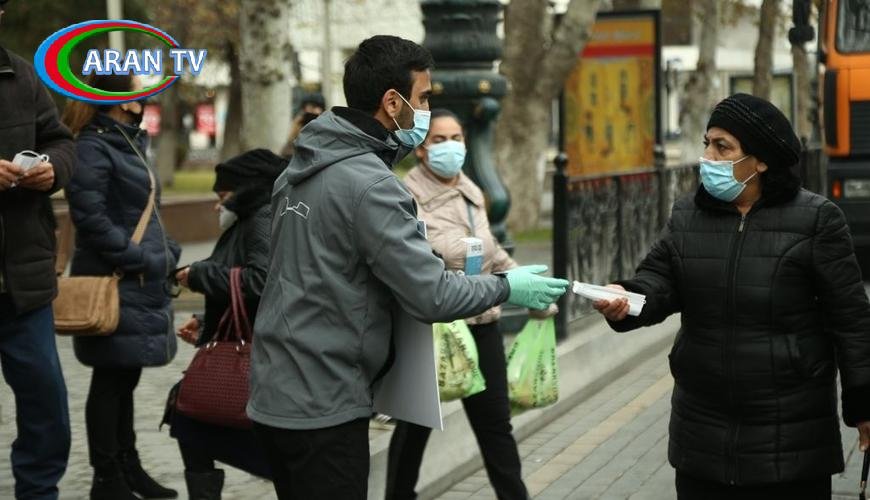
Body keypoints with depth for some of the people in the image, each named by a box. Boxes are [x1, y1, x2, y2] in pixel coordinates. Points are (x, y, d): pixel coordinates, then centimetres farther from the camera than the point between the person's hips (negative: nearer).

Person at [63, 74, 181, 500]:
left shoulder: (128, 143, 17)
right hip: (115, 284, -9)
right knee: (111, 381, -1)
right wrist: (139, 260, -20)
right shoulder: (92, 148, -13)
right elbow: (92, 218, -21)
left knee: (125, 378, 16)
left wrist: (166, 254, 10)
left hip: (142, 284, 9)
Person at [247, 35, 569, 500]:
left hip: (278, 394, 9)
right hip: (321, 407, -9)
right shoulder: (368, 184, -19)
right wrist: (507, 287, -4)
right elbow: (432, 297, -19)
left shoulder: (301, 169, 9)